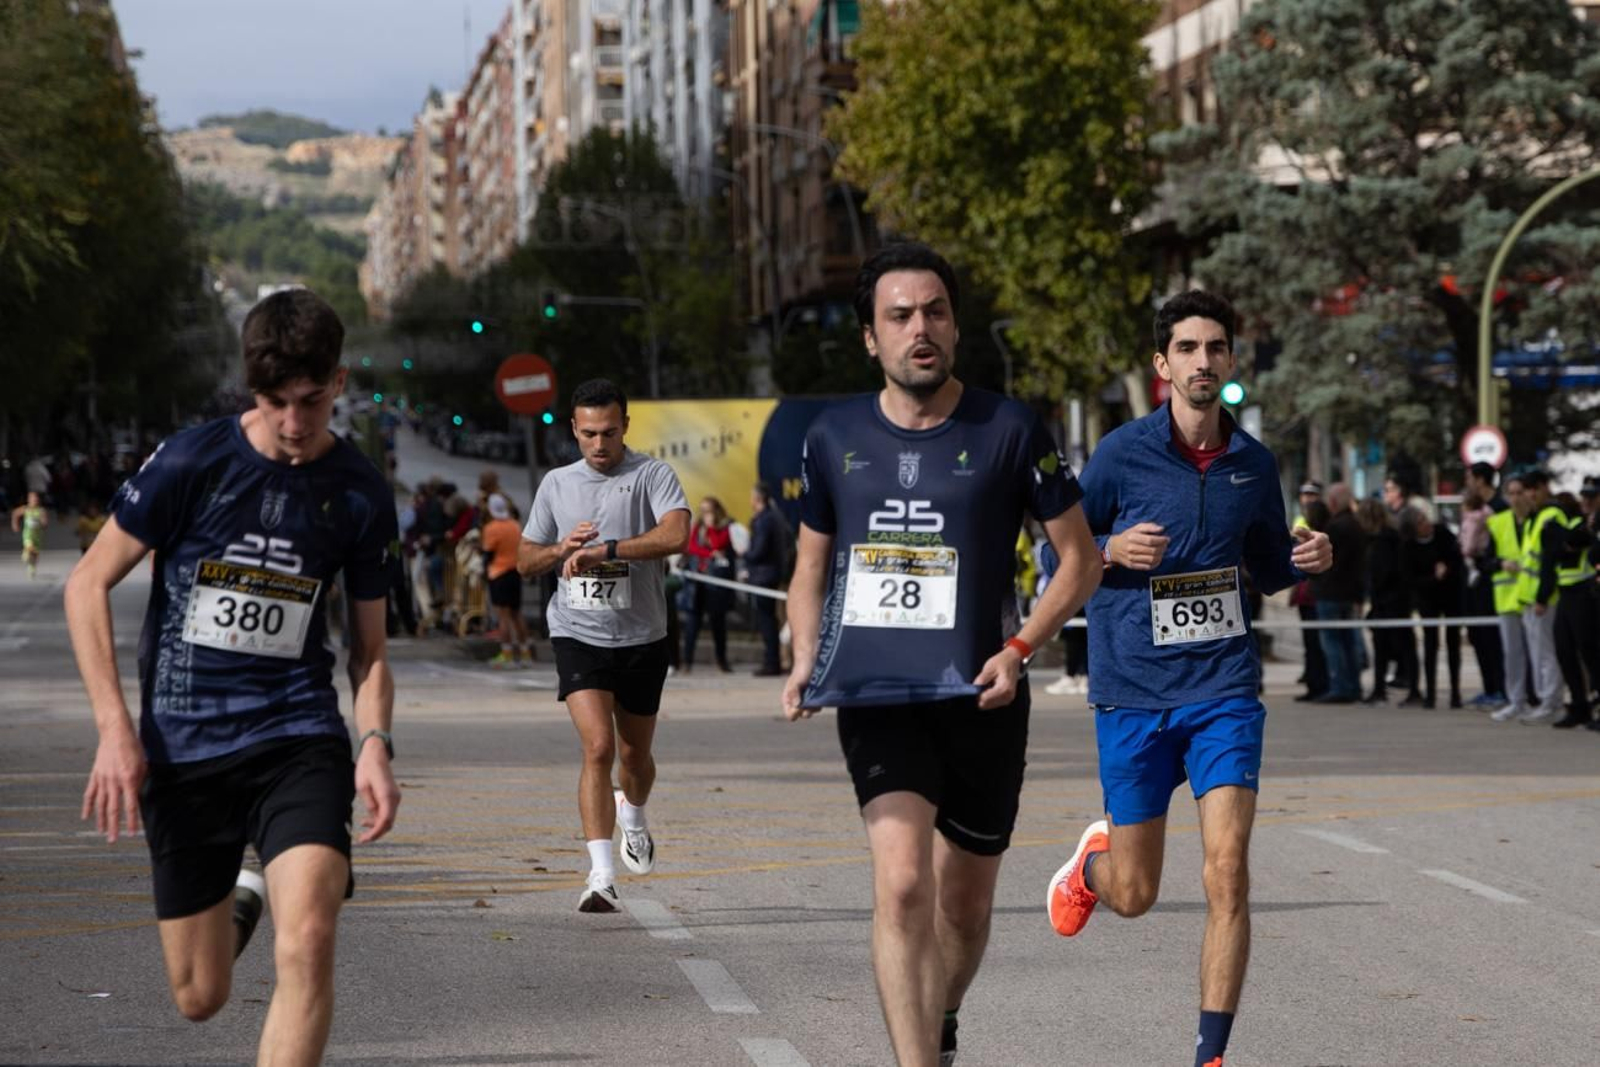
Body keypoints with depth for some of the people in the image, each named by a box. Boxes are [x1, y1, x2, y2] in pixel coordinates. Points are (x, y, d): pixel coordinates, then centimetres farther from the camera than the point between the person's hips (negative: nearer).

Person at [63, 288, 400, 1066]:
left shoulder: (360, 493, 0)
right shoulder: (192, 462, -8)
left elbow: (369, 646, 11)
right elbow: (88, 583, -1)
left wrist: (375, 746, -7)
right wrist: (115, 728, -9)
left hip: (298, 735, 0)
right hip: (181, 746, 0)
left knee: (308, 943, -25)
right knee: (200, 996, 9)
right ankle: (238, 900, 45)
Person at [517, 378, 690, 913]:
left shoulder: (652, 475, -5)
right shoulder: (556, 484, 8)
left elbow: (675, 534, -24)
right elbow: (524, 561, 14)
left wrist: (604, 549, -29)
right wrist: (562, 549, -8)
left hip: (641, 637, 0)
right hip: (578, 634, 0)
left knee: (634, 753, 15)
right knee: (598, 748, -17)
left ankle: (633, 816, 50)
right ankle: (601, 874, -19)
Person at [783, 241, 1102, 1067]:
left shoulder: (1008, 430, -4)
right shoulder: (833, 438, 4)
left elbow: (1081, 558, 2)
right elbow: (811, 567, 17)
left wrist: (1018, 649, -12)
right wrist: (806, 658, -1)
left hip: (979, 698, 0)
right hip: (875, 696, 0)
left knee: (964, 905, 13)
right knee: (901, 882, -20)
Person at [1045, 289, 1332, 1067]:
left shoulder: (1253, 464, 4)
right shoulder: (1121, 455, -7)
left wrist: (1307, 559, -3)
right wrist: (1113, 551, -19)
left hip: (1224, 690, 2)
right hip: (1134, 692, -1)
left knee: (1227, 873, -13)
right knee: (1134, 894, 9)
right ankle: (1094, 858, 47)